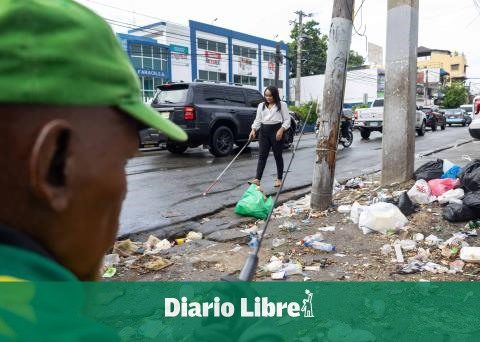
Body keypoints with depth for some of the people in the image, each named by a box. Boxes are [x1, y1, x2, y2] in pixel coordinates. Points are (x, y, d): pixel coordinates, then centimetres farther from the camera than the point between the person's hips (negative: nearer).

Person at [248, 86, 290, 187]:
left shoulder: (282, 105, 2)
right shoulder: (261, 105, 13)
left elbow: (287, 120, -1)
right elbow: (258, 120, 10)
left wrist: (281, 130, -16)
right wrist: (253, 130, -6)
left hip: (277, 131, -3)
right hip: (264, 131, 3)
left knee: (278, 155, 5)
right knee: (262, 155, -3)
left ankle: (279, 179, 16)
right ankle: (257, 179, -8)